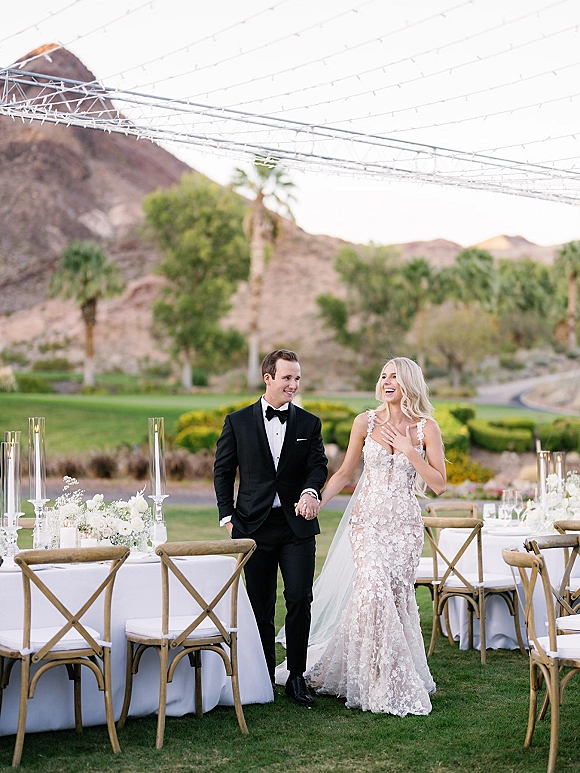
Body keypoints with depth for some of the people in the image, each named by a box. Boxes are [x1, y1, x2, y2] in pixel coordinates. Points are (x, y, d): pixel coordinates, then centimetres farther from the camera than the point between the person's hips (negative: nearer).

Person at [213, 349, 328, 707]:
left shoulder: (309, 423, 8)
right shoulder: (238, 422, 5)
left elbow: (318, 464, -1)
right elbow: (223, 471, 9)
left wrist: (310, 491, -23)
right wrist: (228, 516, 1)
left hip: (297, 525, 0)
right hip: (254, 526, 0)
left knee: (300, 600, -5)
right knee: (260, 607, 7)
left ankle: (297, 677, 8)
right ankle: (264, 678, 19)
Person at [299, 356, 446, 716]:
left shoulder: (427, 428, 0)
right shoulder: (366, 422, 3)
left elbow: (439, 484, -2)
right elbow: (344, 473, 10)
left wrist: (408, 451, -11)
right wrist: (316, 501, -4)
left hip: (405, 523, 0)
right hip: (368, 518, 0)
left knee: (398, 594, -1)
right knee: (375, 589, -16)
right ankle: (387, 684, -5)